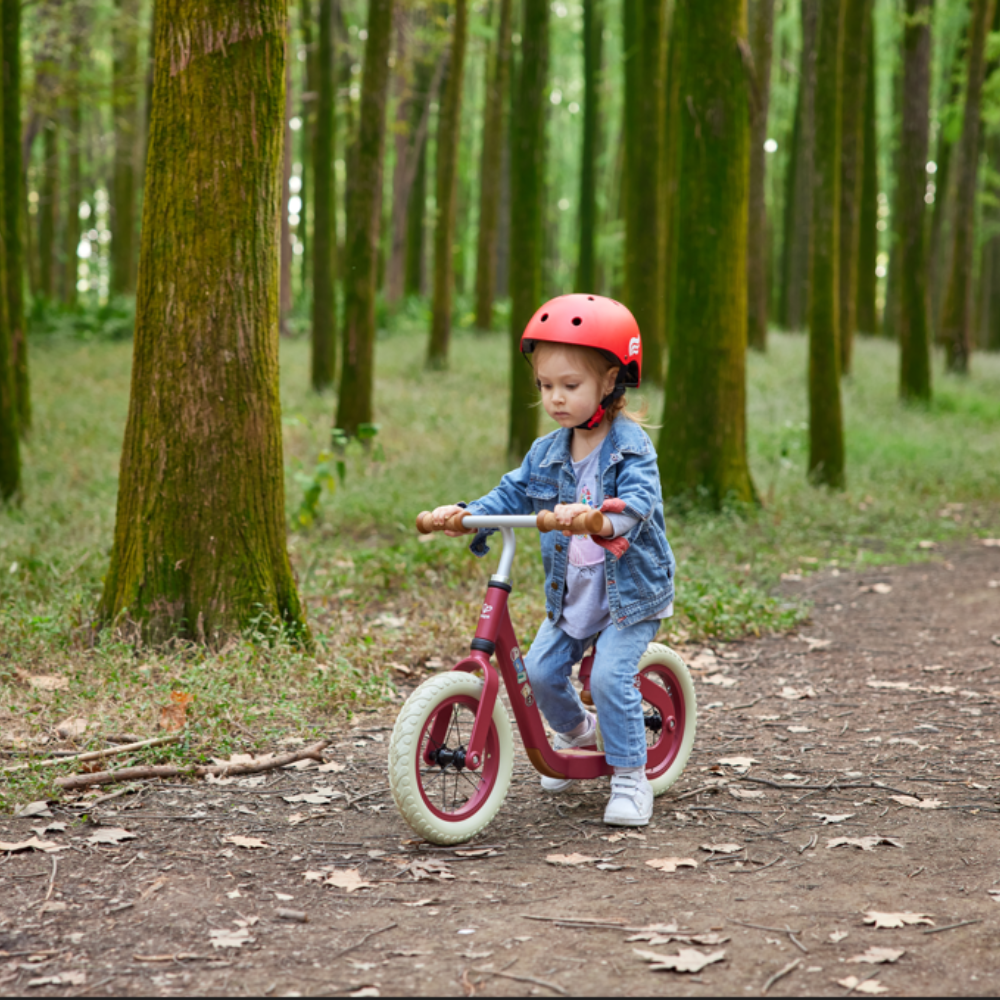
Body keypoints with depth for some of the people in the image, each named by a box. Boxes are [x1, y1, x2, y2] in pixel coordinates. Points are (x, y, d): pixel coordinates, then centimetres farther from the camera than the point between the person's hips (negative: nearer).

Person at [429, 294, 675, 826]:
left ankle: (631, 778, -3)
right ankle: (576, 732, 30)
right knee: (541, 670, 0)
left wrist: (597, 517, -52)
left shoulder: (631, 447, -16)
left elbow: (638, 502, -31)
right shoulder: (548, 452, 4)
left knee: (610, 677, -18)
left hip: (630, 589, -6)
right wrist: (465, 515, -17)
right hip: (571, 594, 6)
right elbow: (511, 493, 2)